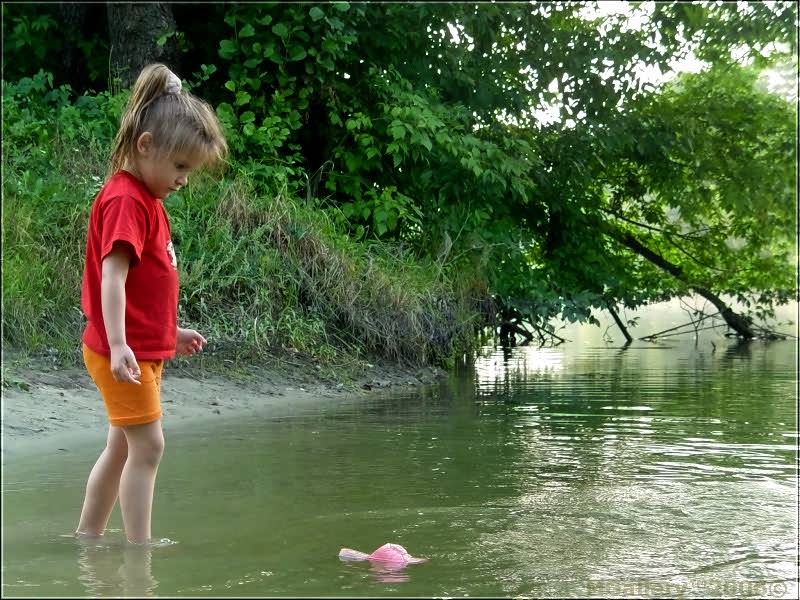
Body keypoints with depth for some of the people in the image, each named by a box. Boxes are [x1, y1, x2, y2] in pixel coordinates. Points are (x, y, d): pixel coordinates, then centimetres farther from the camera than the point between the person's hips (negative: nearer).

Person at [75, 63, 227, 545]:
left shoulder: (146, 198, 14)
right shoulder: (126, 200, -16)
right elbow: (112, 275, -26)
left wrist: (171, 332, 26)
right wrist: (118, 344, -33)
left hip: (144, 348, 10)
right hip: (125, 352, -10)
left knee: (123, 447, 15)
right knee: (147, 446, -8)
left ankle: (87, 539, 25)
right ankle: (140, 548, -3)